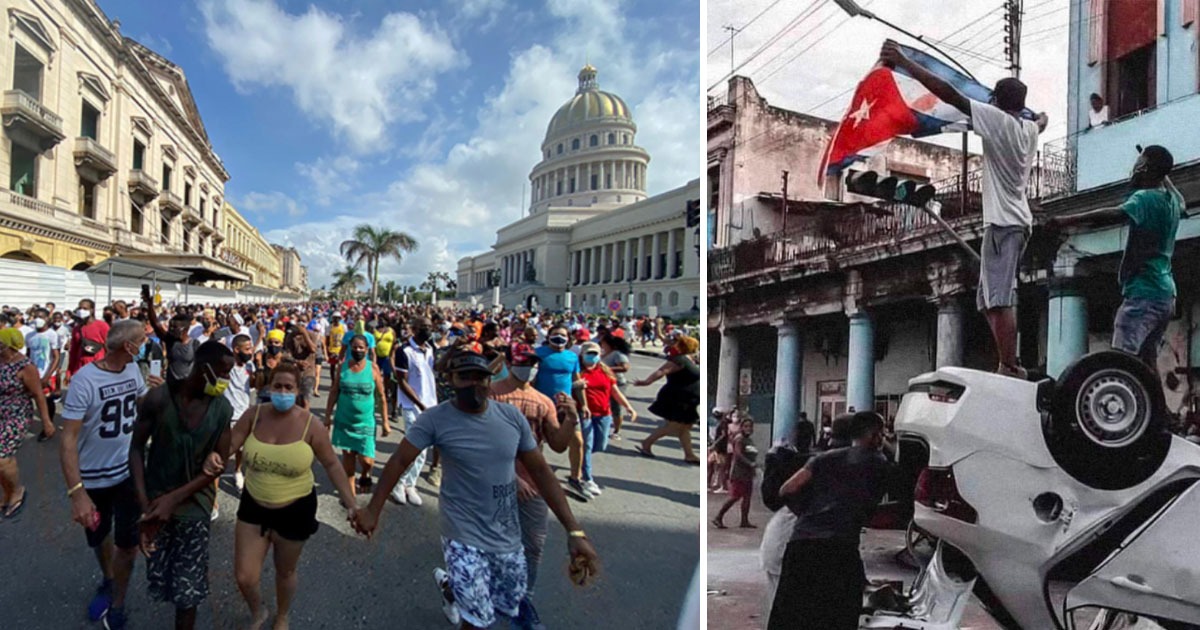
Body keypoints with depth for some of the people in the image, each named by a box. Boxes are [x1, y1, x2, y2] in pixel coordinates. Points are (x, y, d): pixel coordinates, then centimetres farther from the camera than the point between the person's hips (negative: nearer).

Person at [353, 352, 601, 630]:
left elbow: (540, 471, -4)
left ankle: (452, 583, 48)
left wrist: (574, 531, -8)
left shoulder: (512, 417, -7)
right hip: (465, 539, -4)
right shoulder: (435, 419, -15)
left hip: (508, 537, 4)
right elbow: (399, 462, -7)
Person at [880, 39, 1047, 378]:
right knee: (990, 300, 10)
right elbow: (1041, 121, 44)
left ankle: (1009, 368, -19)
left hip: (1002, 221, -9)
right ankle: (1010, 367, 8)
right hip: (1018, 221, 9)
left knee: (1000, 299, -15)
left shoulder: (997, 120, -6)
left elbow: (949, 94, -14)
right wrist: (1042, 118, 69)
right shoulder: (1030, 129, 16)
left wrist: (903, 61, -14)